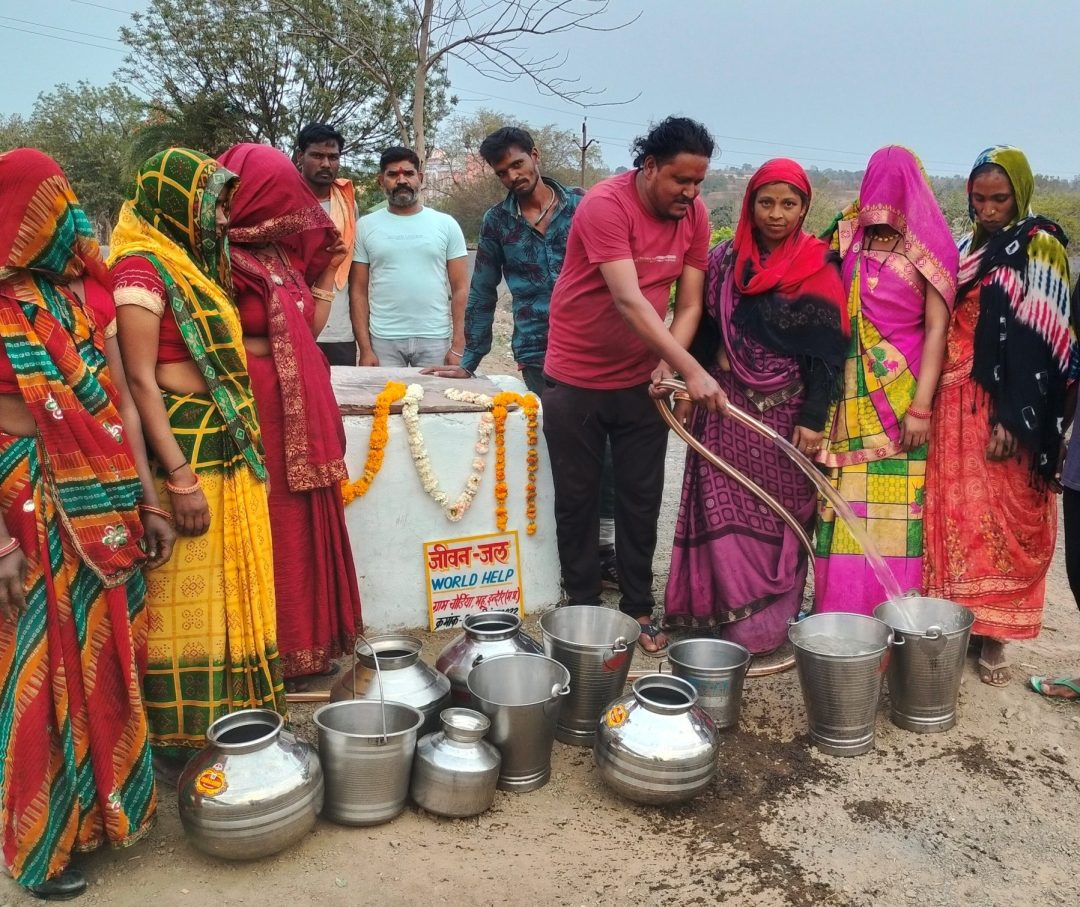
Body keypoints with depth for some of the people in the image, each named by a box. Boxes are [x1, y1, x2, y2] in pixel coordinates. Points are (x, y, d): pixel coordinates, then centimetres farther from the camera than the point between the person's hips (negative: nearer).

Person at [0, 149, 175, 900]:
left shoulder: (88, 299, 6)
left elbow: (123, 407, 8)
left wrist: (148, 502, 6)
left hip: (104, 505, 5)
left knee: (107, 659, 15)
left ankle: (107, 805, 34)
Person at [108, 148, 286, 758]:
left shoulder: (194, 265, 16)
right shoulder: (142, 266, -11)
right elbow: (140, 380, -16)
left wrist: (246, 446, 16)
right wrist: (180, 478, -20)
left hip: (229, 448, 9)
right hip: (181, 449, -9)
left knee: (233, 589, 14)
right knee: (183, 599, 1)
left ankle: (232, 716, 28)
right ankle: (179, 741, 15)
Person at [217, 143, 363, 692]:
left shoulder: (280, 256, 12)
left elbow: (309, 330, 17)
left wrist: (326, 273, 13)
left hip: (302, 412, 8)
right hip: (257, 412, -8)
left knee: (305, 526, 14)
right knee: (271, 531, 0)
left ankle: (308, 641, 28)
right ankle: (272, 657, 14)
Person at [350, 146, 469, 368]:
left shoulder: (446, 224, 5)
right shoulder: (365, 226, 5)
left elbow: (460, 289, 3)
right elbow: (358, 292, 4)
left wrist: (458, 346, -5)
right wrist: (365, 348, -4)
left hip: (435, 339, 0)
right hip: (383, 340, 0)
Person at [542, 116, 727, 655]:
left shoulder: (694, 214, -3)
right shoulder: (605, 205, -20)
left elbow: (689, 303, -2)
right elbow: (628, 301, -30)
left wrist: (668, 364, -20)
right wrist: (692, 369, -35)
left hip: (642, 382, 4)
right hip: (576, 381, -4)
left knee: (641, 502, 8)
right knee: (577, 500, 7)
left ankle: (639, 610, 22)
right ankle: (582, 610, 22)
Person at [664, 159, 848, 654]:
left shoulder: (819, 268, -1)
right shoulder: (726, 259, 7)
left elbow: (827, 349, -6)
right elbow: (704, 329, 10)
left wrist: (812, 418, -12)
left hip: (787, 409, -2)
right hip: (727, 404, 3)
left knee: (779, 516, 3)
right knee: (725, 514, 1)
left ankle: (770, 625, 13)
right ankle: (736, 620, 13)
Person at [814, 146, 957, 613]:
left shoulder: (930, 247, 1)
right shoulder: (848, 240, 11)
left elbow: (936, 330, -5)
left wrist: (921, 406, -12)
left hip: (901, 392, -3)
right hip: (851, 393, 3)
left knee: (896, 512, -2)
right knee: (845, 508, 3)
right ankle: (840, 613, 11)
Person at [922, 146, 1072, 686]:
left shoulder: (1039, 248, -4)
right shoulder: (966, 248, 15)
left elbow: (1039, 340, -12)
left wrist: (1013, 418, -19)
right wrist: (931, 401, 11)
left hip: (1003, 408, -5)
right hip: (955, 405, 6)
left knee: (1000, 519, 0)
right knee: (954, 516, 7)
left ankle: (994, 633, 10)